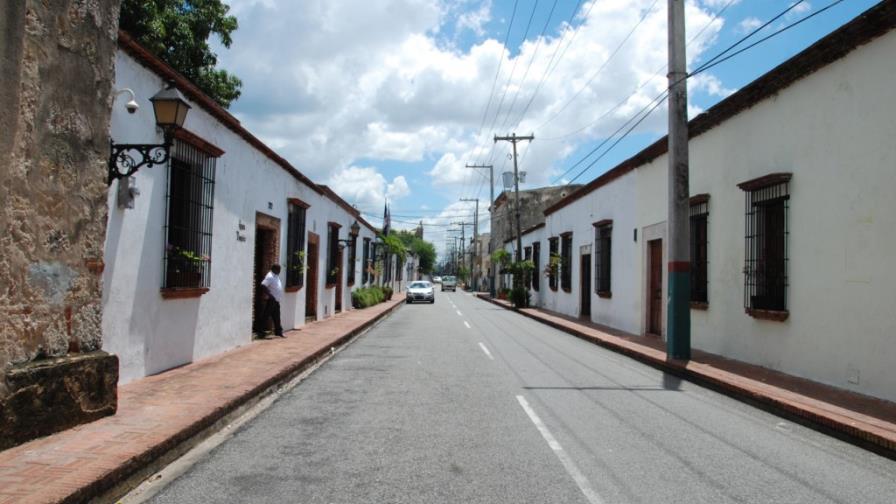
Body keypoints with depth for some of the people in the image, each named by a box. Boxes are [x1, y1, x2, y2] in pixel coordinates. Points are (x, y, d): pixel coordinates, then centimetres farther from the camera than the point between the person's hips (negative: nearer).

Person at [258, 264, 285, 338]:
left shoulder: (276, 276, 14)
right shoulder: (270, 276, -15)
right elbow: (263, 285, -27)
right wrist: (270, 295, -25)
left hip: (276, 300, 9)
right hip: (271, 300, -9)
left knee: (277, 317, 14)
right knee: (266, 315, -3)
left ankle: (278, 331, 20)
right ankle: (261, 331, 3)